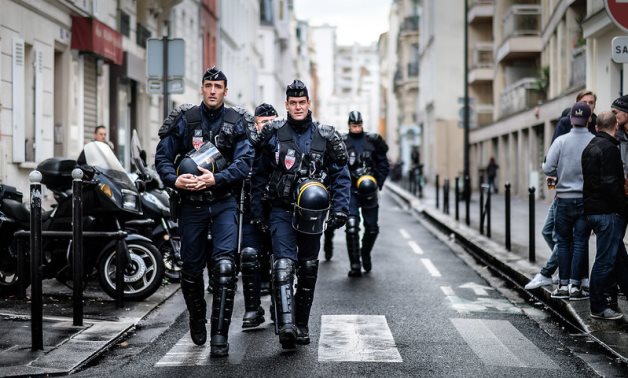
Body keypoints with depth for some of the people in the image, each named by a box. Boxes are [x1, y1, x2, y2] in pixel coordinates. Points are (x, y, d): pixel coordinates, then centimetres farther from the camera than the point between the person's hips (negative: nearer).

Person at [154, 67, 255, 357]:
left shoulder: (237, 123, 2)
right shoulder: (184, 120, 4)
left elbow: (244, 162, -8)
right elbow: (162, 156, 3)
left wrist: (216, 179, -22)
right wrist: (174, 180, -16)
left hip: (224, 202, -1)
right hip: (191, 203, 1)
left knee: (224, 266, -15)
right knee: (191, 268, 9)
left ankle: (220, 334, -9)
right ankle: (197, 320, 35)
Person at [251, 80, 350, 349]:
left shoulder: (325, 137, 3)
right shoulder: (272, 135, 3)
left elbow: (341, 175, 5)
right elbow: (259, 174, 9)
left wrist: (340, 209, -5)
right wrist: (256, 210, 6)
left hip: (312, 212, 2)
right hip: (281, 210, -2)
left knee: (308, 270, 10)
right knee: (284, 265, -19)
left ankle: (301, 325, 23)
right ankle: (285, 326, -29)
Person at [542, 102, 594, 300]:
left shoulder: (561, 141, -7)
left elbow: (547, 168, -10)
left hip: (565, 198, 0)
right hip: (587, 199, 0)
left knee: (563, 241, 10)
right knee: (580, 242, 5)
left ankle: (564, 285, 10)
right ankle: (575, 286, 4)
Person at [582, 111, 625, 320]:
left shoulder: (589, 147, 15)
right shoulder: (609, 149, -14)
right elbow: (611, 184, -22)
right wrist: (622, 209, -14)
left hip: (591, 210, 9)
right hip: (608, 212, -9)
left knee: (606, 257, 18)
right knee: (605, 260, -4)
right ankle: (598, 307, 1)